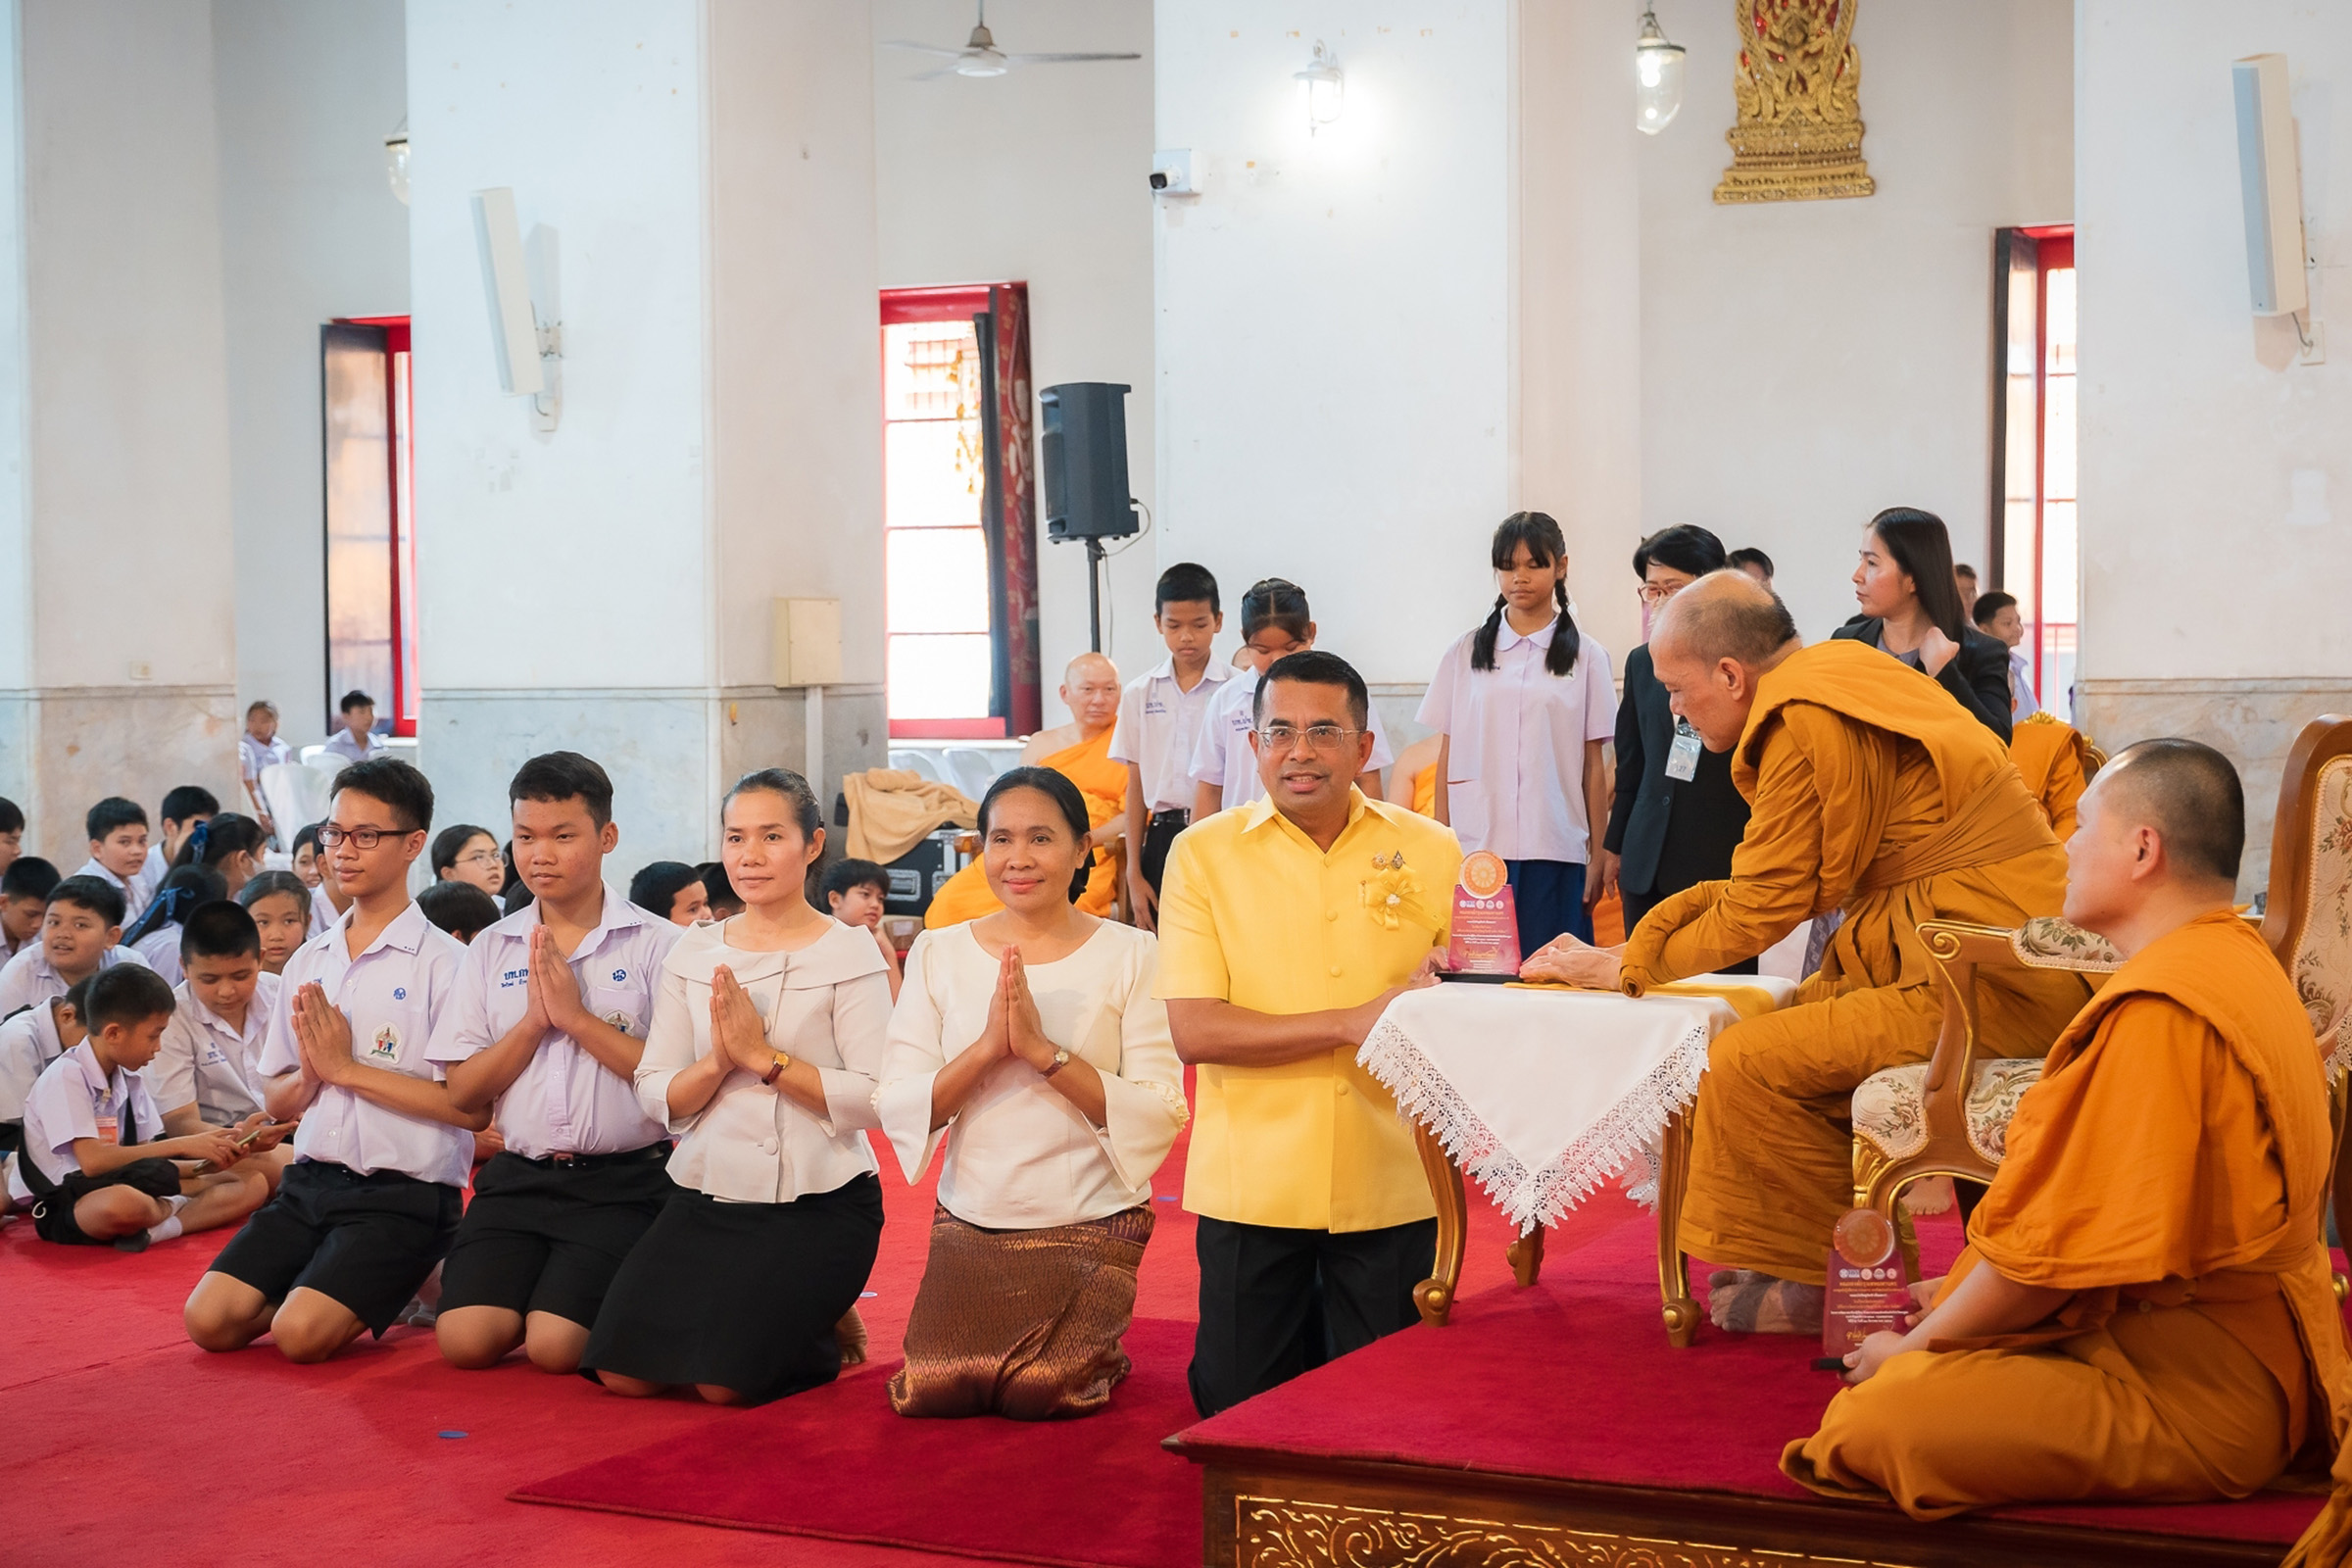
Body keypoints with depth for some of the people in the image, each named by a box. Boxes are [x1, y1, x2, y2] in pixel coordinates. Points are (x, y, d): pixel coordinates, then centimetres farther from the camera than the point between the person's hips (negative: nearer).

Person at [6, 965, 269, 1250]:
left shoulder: (129, 1079, 12)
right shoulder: (66, 1077, -13)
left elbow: (144, 1153, 7)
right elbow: (93, 1161, -23)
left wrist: (204, 1163, -11)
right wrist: (181, 1146, -20)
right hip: (61, 1203, -8)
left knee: (252, 1184, -6)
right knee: (124, 1204, -44)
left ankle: (149, 1231, -24)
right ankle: (183, 1209, -12)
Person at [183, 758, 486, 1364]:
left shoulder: (444, 963, -8)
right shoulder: (307, 963, 12)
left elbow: (473, 1108, -15)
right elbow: (278, 1102, 16)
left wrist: (347, 1068, -14)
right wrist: (310, 1075, -8)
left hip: (402, 1193, -6)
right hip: (312, 1178, 6)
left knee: (300, 1333, -23)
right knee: (209, 1319, -10)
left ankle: (410, 1287, 6)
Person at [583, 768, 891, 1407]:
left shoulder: (848, 954, -5)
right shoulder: (693, 953, 8)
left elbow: (874, 1097, -14)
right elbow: (656, 1096, 4)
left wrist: (763, 1055, -19)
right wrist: (718, 1059, -16)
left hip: (818, 1203, -4)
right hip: (707, 1192, 4)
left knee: (724, 1379, -17)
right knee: (622, 1370, -9)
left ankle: (824, 1322, 13)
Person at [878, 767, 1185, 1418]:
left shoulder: (1131, 956, -4)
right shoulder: (938, 954, 4)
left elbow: (1161, 1117, -13)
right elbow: (894, 1109, -3)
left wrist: (1045, 1050, -21)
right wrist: (987, 1047, -18)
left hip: (1090, 1227, -3)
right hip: (969, 1227, 3)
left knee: (1037, 1395, -14)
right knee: (930, 1394, -10)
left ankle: (1094, 1357, 20)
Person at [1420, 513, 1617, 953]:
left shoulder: (1585, 656, 6)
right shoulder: (1466, 653, 10)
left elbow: (1594, 763, 7)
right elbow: (1447, 755, 10)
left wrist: (1600, 852, 4)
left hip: (1554, 850, -1)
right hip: (1474, 847, 1)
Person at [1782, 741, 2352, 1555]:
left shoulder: (2159, 1011, -22)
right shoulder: (2237, 962, 13)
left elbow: (2061, 1244, -20)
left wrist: (1918, 1345, -5)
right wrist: (1956, 1295, 15)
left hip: (2194, 1392, -11)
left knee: (1875, 1420, -26)